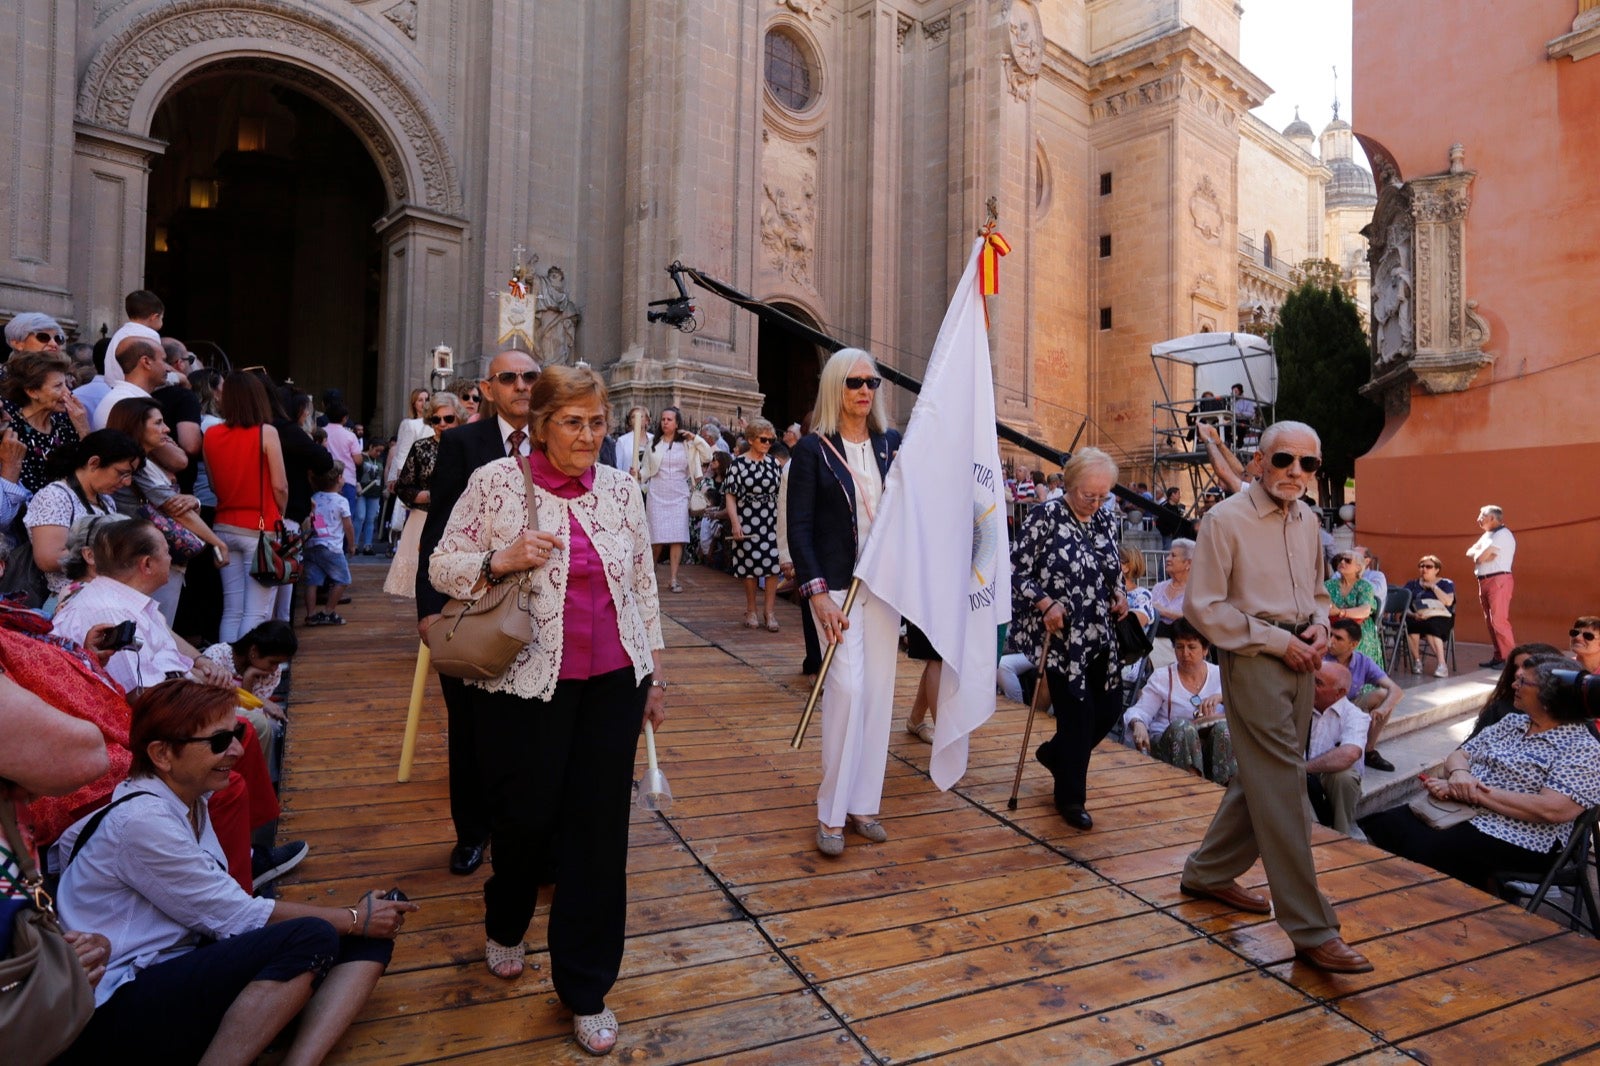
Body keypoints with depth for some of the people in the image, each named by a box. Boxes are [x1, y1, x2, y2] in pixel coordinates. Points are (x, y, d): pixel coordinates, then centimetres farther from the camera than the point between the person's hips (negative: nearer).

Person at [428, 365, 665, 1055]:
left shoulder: (620, 489, 6)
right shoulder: (495, 482, -3)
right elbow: (441, 567, 0)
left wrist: (654, 672, 11)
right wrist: (502, 561, -19)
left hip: (613, 681, 3)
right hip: (527, 684, -2)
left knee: (599, 828, 6)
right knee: (525, 816, 11)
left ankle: (586, 987, 24)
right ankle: (504, 926, 47)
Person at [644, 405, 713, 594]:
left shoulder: (686, 444, 8)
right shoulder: (654, 444, 8)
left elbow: (707, 456, 3)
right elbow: (647, 470, 9)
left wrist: (695, 438, -5)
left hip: (679, 496, 0)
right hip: (657, 495, 0)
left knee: (678, 538, -6)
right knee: (657, 537, -4)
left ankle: (673, 578, -3)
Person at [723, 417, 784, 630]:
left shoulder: (774, 463, 9)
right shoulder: (739, 464, -2)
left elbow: (781, 493, 15)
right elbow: (730, 496, -5)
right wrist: (735, 523, -14)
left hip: (772, 522, 3)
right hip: (748, 523, -3)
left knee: (773, 564, -5)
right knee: (750, 566, 4)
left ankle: (770, 611, 3)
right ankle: (751, 610, 19)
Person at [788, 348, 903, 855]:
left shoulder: (893, 444, 8)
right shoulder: (814, 448, -3)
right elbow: (799, 527, -7)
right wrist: (818, 593, -15)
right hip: (837, 582, -4)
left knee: (878, 690, 6)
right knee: (847, 685, -10)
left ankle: (863, 803, 20)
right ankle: (831, 813, 4)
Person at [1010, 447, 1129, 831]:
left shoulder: (1106, 520, 7)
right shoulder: (1045, 518, -12)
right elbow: (1016, 571, -12)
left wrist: (1119, 595, 2)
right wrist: (1045, 603, -23)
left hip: (1099, 636, 7)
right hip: (1061, 636, -6)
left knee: (1110, 708, 11)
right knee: (1078, 712, -2)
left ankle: (1055, 753, 39)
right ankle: (1070, 797, 19)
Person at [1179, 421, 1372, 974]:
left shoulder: (1307, 520, 11)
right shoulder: (1226, 519, -11)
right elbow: (1202, 607, -13)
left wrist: (1319, 627, 2)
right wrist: (1277, 640, -15)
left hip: (1298, 658, 8)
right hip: (1252, 659, -8)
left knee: (1262, 776, 15)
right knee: (1282, 784, -6)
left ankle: (1208, 871, 32)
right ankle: (1311, 929, 2)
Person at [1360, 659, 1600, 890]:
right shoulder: (1513, 721, 17)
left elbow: (1553, 811, -19)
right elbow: (1459, 755, 17)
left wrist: (1473, 793, -16)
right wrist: (1458, 774, -8)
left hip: (1511, 839, -7)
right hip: (1453, 812, 7)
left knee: (1417, 854, -31)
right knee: (1375, 825, -19)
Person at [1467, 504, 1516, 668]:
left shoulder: (1502, 534, -11)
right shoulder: (1487, 535, 19)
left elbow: (1480, 558, -18)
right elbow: (1469, 552, 11)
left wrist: (1479, 554, 4)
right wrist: (1482, 554, -9)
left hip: (1498, 580, -9)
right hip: (1484, 581, 9)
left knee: (1499, 620, -12)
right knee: (1490, 621, 10)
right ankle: (1498, 657, 14)